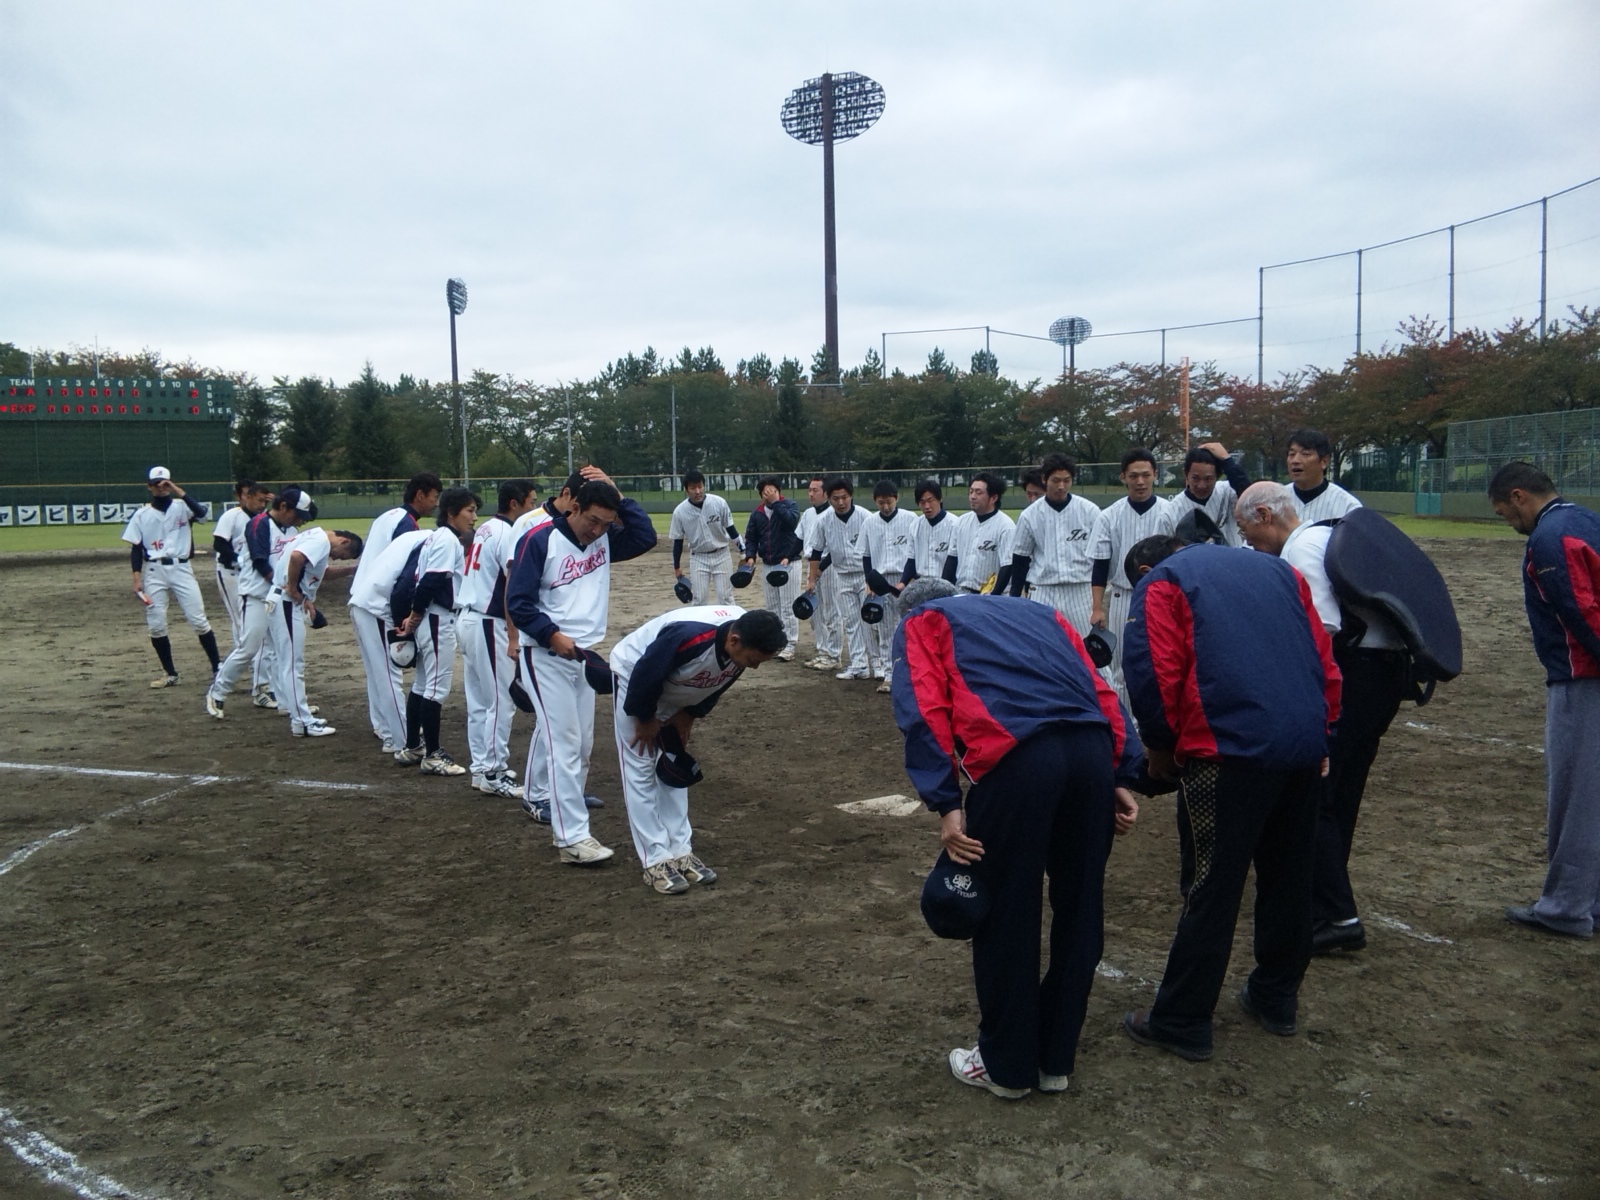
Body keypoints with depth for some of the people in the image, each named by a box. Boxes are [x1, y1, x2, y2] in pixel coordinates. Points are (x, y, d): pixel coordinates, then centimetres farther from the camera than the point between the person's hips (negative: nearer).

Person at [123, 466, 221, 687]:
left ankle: (217, 667, 2)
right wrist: (137, 579, -3)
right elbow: (136, 548, 7)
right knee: (156, 625, 1)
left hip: (181, 569, -2)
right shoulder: (142, 515, 8)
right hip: (154, 571, 2)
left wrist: (178, 491, -21)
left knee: (198, 620, -5)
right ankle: (170, 673, 12)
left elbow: (201, 512, -20)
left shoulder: (181, 507, 3)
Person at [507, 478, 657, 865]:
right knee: (564, 744, -11)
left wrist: (619, 498, -7)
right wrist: (553, 635, -21)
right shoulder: (541, 541, -12)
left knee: (583, 745, 10)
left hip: (585, 655, 7)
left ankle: (566, 818, 21)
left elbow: (646, 537, -2)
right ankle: (573, 837, -9)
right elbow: (518, 602, -13)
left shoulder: (605, 540, 6)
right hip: (546, 656, -7)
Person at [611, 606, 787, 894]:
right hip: (634, 677, -7)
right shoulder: (690, 636, -43)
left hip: (674, 694, 7)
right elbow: (645, 675, -30)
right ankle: (656, 862, -5)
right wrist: (645, 720, -16)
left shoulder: (744, 641, -20)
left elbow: (716, 685, 0)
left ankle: (681, 852, 14)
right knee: (641, 771, -7)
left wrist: (689, 715, -2)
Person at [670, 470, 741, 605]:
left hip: (721, 555, 0)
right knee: (699, 599, 2)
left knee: (725, 597, 2)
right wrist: (677, 567, 1)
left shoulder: (719, 503, -15)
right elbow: (678, 541, -2)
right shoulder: (680, 511, -13)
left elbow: (730, 528, -4)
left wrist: (743, 552, -4)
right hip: (698, 558, 0)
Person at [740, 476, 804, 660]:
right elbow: (751, 537, 11)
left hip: (788, 564, -5)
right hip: (767, 565, 5)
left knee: (788, 607, -6)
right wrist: (750, 556, -5)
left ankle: (789, 645, -4)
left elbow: (792, 521, -26)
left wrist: (776, 502, -23)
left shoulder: (790, 505, -5)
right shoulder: (757, 513, 8)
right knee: (771, 607, 11)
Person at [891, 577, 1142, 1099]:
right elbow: (1102, 692, 20)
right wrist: (1122, 776, 14)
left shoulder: (921, 623, 21)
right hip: (1092, 750, 5)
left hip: (1015, 758, -5)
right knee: (1079, 911, 18)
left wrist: (945, 805, -4)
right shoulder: (1038, 612, 34)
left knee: (1005, 917, 11)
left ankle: (1007, 1066, 26)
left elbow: (925, 711, 2)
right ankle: (1056, 1059, 33)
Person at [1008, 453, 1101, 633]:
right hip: (1042, 594, 1)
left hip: (1081, 593, -1)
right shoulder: (1030, 515, 1)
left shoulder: (1090, 511, -1)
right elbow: (1020, 559, 8)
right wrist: (1014, 598, 7)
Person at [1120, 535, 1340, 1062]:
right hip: (1307, 743, 6)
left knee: (1210, 886, 2)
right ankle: (1277, 998, 34)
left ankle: (1182, 1022, 11)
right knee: (1289, 876, 19)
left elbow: (1154, 673, -8)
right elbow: (1324, 657, 17)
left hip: (1232, 748, -6)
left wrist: (1160, 746, 6)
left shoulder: (1161, 584, 4)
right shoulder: (1277, 569, 21)